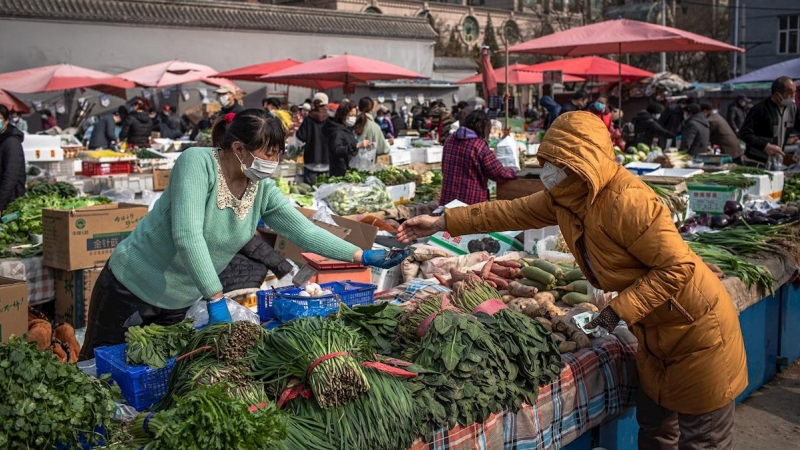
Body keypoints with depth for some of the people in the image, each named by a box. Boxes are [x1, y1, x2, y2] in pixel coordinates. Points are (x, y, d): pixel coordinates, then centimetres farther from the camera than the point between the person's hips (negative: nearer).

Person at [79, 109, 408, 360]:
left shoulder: (264, 191, -8)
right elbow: (187, 235, -34)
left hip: (178, 303, 5)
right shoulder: (198, 162, -26)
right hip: (132, 287, -5)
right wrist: (216, 299, -35)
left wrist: (363, 256, -14)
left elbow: (305, 231, -7)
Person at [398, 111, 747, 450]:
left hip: (695, 326, -9)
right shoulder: (565, 197, -3)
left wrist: (620, 309, -29)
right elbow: (513, 212, 4)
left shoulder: (627, 202, -30)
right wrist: (442, 222, 1)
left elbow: (678, 267, -28)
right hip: (656, 329, 9)